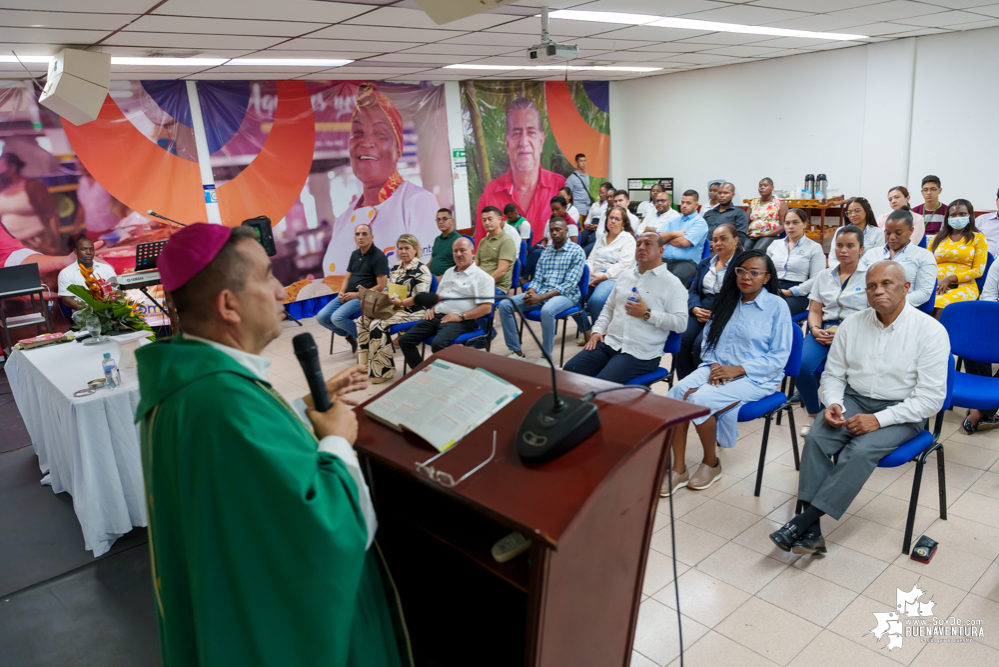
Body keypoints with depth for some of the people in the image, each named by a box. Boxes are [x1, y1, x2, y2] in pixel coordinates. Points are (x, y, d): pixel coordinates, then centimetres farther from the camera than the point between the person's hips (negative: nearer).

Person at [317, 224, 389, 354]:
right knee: (321, 317, -7)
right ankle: (350, 335, 11)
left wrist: (357, 294, -15)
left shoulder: (378, 257, -10)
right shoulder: (355, 254, 13)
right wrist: (341, 292, -2)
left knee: (337, 317, -27)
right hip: (347, 295, 8)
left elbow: (381, 286, -15)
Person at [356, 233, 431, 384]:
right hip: (393, 308, 8)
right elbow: (388, 291, 20)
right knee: (363, 320, -10)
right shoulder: (395, 268, 18)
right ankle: (365, 365, -6)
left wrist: (400, 302, -24)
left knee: (378, 325, -28)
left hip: (411, 311, -8)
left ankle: (383, 371, -20)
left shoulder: (421, 270, -8)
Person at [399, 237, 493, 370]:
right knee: (405, 340, -7)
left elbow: (486, 307, -10)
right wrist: (431, 309, 12)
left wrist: (461, 316, -16)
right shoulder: (449, 272, 23)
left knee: (438, 344, -35)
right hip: (436, 316, 8)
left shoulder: (481, 277, -1)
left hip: (459, 321, -7)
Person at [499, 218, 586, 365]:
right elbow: (537, 278, 14)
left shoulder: (576, 252, -3)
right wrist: (531, 293, -12)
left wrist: (541, 297, -22)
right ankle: (517, 351, -8)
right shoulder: (546, 251, 17)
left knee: (547, 310, -41)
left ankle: (546, 357, -23)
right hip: (540, 293, 6)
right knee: (505, 305, -13)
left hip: (566, 295, -6)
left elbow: (570, 284, -13)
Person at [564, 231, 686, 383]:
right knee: (569, 370, -12)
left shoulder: (671, 283, -2)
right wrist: (597, 330, 8)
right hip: (609, 342, 6)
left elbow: (680, 322, -10)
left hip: (640, 354, -6)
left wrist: (647, 314, -15)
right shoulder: (625, 276, 18)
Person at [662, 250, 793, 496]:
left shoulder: (777, 306, -3)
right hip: (717, 368, 5)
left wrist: (738, 369, -16)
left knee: (699, 400, -30)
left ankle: (711, 463, -3)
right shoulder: (727, 301, 13)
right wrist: (714, 365, -3)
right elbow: (709, 339, 18)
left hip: (755, 377, -5)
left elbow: (779, 356, -7)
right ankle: (678, 469, -18)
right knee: (677, 392, -25)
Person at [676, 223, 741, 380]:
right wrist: (695, 309, -3)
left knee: (700, 345, -29)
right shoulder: (705, 263, 23)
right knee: (682, 339, -23)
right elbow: (693, 291, 20)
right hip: (701, 310, 5)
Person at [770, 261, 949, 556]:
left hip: (900, 411, -3)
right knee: (815, 438, -25)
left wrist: (879, 419, -22)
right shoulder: (853, 325, 3)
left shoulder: (930, 331, -10)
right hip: (853, 399, 4)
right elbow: (833, 374, 11)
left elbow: (931, 399, -13)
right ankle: (811, 531, -26)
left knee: (860, 451, -32)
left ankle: (804, 520, -25)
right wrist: (833, 404, -11)